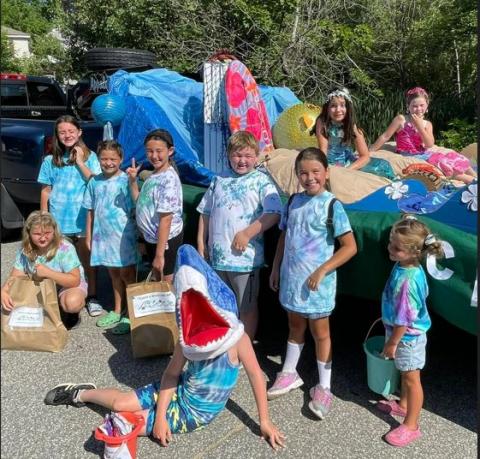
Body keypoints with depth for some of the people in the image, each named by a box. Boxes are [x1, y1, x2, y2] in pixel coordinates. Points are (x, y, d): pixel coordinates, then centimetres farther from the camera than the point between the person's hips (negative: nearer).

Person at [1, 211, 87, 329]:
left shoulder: (65, 248, -25)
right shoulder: (25, 251, -11)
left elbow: (75, 280, -25)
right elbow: (14, 277, -9)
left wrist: (47, 272, -36)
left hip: (68, 286, -5)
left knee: (72, 302, -39)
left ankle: (70, 314, 0)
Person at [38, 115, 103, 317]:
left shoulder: (89, 157, 1)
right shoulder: (50, 161, 5)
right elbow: (46, 191, 7)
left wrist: (80, 162, -14)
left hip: (83, 218, -1)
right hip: (59, 219, 1)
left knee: (88, 259, 7)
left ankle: (92, 297, 18)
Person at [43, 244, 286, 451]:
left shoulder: (237, 336, -26)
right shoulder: (187, 339, -15)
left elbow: (256, 374, -17)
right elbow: (171, 373, -3)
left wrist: (265, 421, -11)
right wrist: (160, 416, -10)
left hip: (196, 412, -2)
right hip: (179, 391, 2)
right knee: (120, 403, -7)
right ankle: (82, 393, 27)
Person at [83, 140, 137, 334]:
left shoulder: (126, 181, -10)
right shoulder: (95, 182, 7)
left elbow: (134, 210, -8)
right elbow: (91, 211, 12)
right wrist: (89, 236, 13)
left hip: (123, 235, -6)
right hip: (102, 235, 6)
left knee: (126, 274, 1)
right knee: (114, 274, 17)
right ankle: (117, 312, 31)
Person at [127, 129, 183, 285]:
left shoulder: (168, 179, -22)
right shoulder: (153, 176, 5)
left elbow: (166, 219, -24)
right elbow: (141, 202, 15)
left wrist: (159, 254, -23)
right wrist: (133, 180, 2)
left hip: (166, 239, -9)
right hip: (152, 238, 9)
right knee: (157, 281, 21)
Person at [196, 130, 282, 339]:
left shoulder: (261, 181, -6)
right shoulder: (219, 180, 9)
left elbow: (274, 214, -16)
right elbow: (206, 213, 14)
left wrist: (247, 233, -18)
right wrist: (201, 242, 9)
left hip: (245, 257, -5)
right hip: (217, 256, 5)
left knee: (247, 308, 10)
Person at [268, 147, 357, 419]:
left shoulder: (331, 205, -14)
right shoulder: (294, 200, 3)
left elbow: (350, 246, -16)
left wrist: (322, 271, -19)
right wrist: (276, 267, 12)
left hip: (316, 281, -5)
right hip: (292, 278, 5)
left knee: (320, 333, 8)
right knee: (296, 326, 21)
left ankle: (323, 388, 22)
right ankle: (290, 373, 38)